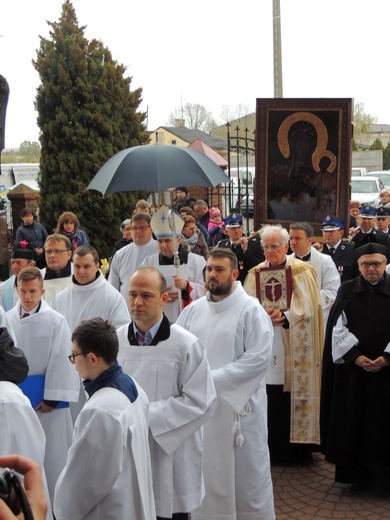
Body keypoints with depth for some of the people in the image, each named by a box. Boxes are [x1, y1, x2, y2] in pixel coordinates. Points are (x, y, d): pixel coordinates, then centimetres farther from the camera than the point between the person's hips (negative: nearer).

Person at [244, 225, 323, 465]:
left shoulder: (303, 272, 2)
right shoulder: (256, 273, 11)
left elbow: (309, 307, -5)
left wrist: (285, 316, -18)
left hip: (294, 351, -3)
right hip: (266, 348, 3)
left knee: (293, 397, -2)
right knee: (270, 398, 1)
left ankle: (297, 448, 12)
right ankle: (273, 449, 14)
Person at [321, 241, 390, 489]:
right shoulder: (347, 291, 5)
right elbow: (338, 329, 0)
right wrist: (356, 357, -10)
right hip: (351, 370, 1)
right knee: (352, 421, 4)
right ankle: (355, 472, 15)